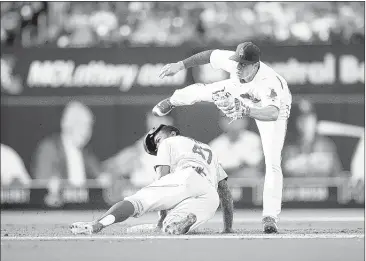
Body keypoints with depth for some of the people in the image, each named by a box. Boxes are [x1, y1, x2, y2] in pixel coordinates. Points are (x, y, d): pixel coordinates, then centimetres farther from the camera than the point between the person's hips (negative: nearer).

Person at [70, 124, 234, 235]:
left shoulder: (169, 143, 30)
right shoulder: (208, 150, 47)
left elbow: (162, 175, 13)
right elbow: (225, 190, 40)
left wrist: (163, 216, 12)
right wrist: (228, 228, 40)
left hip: (185, 178, -4)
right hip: (211, 198, 4)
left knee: (136, 201, -14)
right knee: (170, 228, -8)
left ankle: (98, 224, -44)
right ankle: (187, 219, -46)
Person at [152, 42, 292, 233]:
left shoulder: (270, 82, -51)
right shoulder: (232, 61, -37)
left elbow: (273, 113, -69)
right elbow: (210, 55, -15)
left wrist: (245, 111, -84)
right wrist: (180, 65, -10)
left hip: (273, 107, -5)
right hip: (240, 91, 5)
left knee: (273, 163, -17)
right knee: (199, 92, 22)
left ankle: (270, 216, -6)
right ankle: (172, 101, 60)